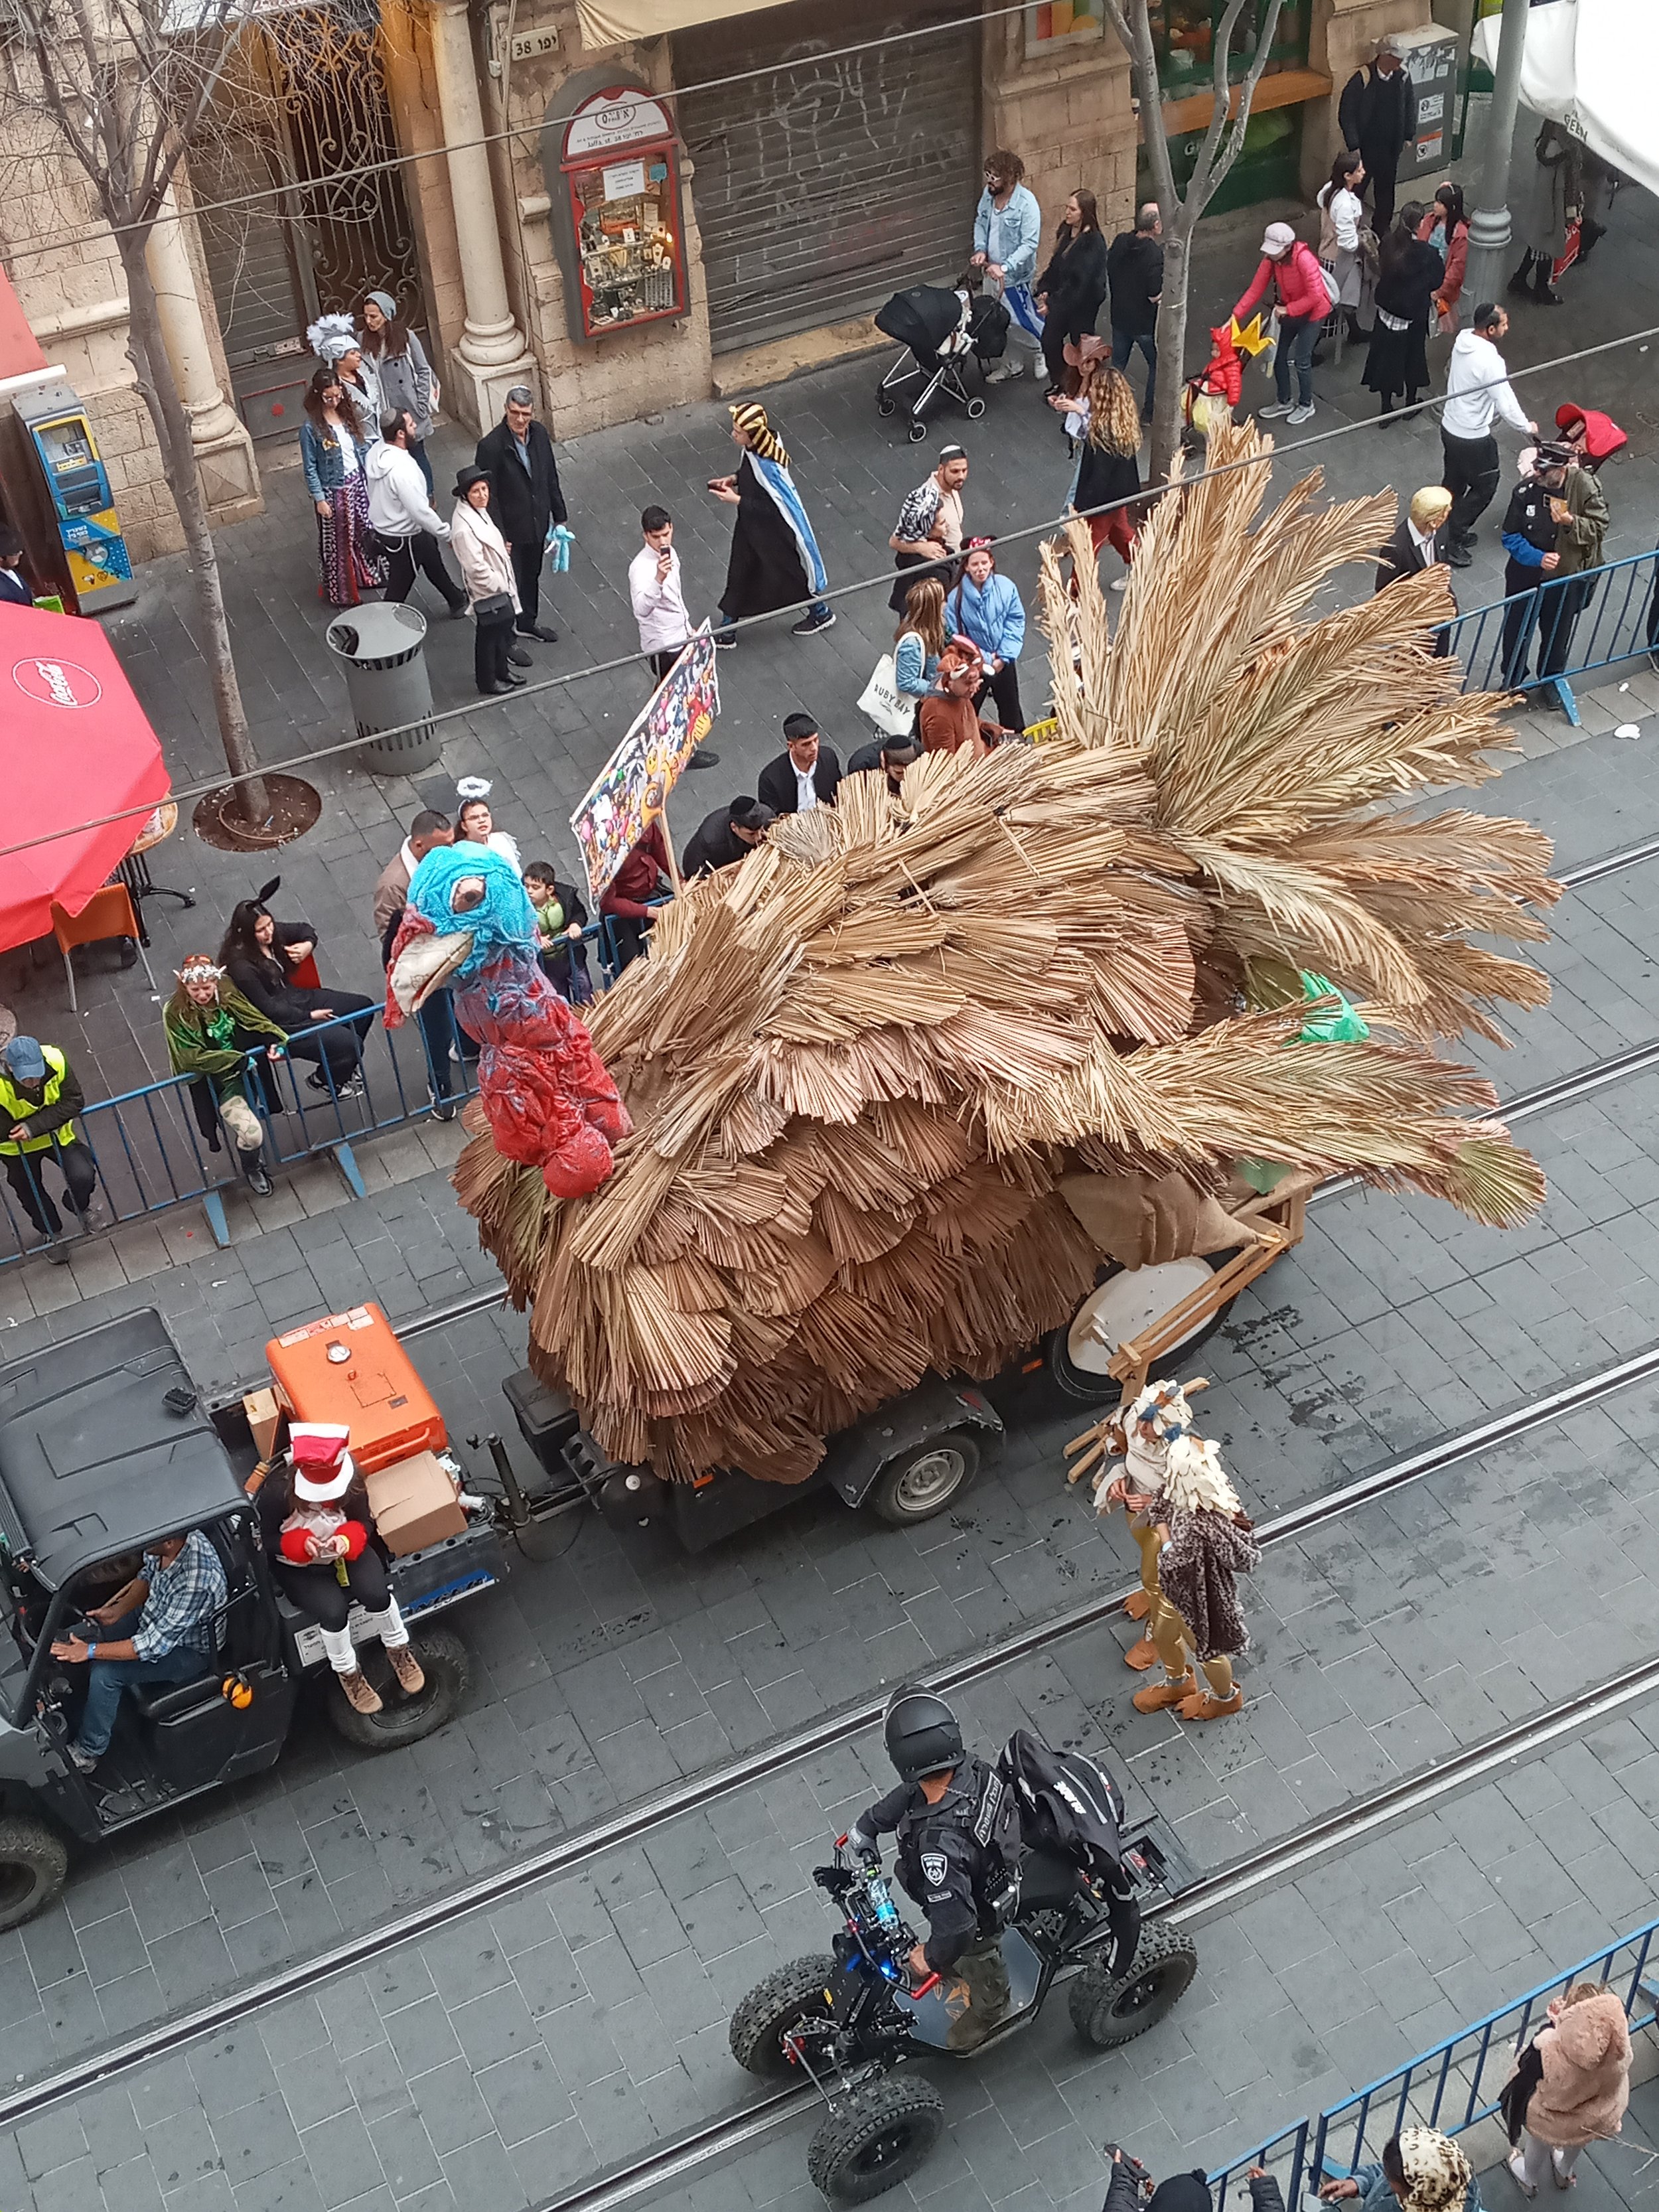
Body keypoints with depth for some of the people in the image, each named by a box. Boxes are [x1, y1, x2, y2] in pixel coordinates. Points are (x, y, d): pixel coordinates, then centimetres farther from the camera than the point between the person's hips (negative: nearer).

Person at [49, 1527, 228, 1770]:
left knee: (103, 1673, -20)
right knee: (69, 1642, 0)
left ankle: (88, 1752, 1)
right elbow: (147, 1575, 5)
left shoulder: (195, 1583, -40)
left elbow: (154, 1646, -32)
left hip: (187, 1647, -8)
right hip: (156, 1616, 8)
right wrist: (118, 1610, -9)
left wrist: (91, 1651, -27)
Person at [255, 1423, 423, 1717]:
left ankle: (398, 1649, 9)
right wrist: (300, 1544, -34)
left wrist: (347, 1541, -29)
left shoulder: (351, 1482, -20)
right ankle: (347, 1673, 3)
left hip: (344, 1552, 2)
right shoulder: (277, 1491, -28)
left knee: (376, 1593, -22)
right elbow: (265, 1539, -16)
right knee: (333, 1609, -26)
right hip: (297, 1566, -2)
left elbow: (364, 1522, -7)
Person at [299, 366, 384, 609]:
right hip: (333, 491, -6)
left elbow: (363, 448, 8)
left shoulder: (348, 414, -1)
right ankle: (341, 592, 23)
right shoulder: (311, 427, -19)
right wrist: (319, 498, -15)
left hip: (358, 482, 6)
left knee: (367, 531, 21)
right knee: (337, 542, 7)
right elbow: (309, 468, -15)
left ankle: (370, 575, 44)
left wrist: (371, 478, 9)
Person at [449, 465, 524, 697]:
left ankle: (501, 670, 46)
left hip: (500, 585, 9)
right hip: (487, 593, -9)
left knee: (504, 626, 25)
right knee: (488, 636, 11)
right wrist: (500, 585, -20)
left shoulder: (479, 511, -3)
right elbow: (476, 567, -29)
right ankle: (488, 682, 31)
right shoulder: (464, 528, -32)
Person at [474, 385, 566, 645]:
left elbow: (551, 476, 6)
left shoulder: (539, 433, -7)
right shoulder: (491, 446, -26)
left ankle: (528, 622, 47)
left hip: (538, 523, 6)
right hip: (511, 528, -6)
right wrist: (499, 537, -20)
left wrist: (559, 515, 11)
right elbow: (487, 496, -21)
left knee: (532, 574, 25)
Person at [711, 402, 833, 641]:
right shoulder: (754, 448, -11)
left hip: (773, 531, -8)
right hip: (750, 525, 8)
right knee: (739, 575, 20)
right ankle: (727, 629, 36)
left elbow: (773, 507, -29)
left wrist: (737, 500, -28)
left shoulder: (768, 465, -37)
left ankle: (822, 613, 41)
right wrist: (734, 479, -5)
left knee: (787, 571, 16)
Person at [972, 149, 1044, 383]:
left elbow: (1030, 244, -25)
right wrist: (980, 249, -6)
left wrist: (1004, 267, -33)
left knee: (1018, 322, 4)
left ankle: (1044, 350, 31)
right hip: (991, 269, 7)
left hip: (1015, 276, -7)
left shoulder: (1026, 203, -25)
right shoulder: (989, 193, -4)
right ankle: (1008, 366, 33)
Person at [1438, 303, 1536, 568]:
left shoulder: (1463, 339, -6)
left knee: (1454, 482, 23)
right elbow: (1506, 404, -26)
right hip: (1473, 438, -8)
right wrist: (1528, 427, -9)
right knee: (1484, 486, 10)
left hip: (1450, 426, 8)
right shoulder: (1489, 361, -31)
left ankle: (1454, 532, 39)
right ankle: (1455, 542, 15)